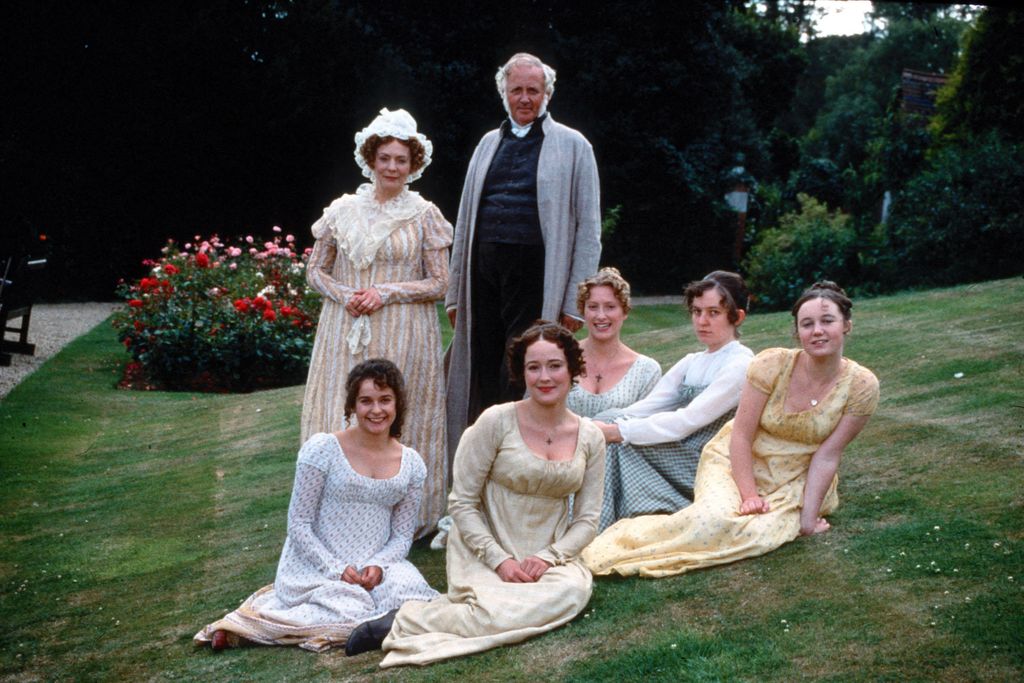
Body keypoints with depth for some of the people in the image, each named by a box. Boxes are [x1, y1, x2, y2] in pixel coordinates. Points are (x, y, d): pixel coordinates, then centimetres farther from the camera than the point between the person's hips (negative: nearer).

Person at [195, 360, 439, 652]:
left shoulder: (411, 465, 6)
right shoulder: (323, 449, -8)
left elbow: (402, 535, 8)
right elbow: (299, 523, -6)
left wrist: (379, 564, -13)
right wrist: (336, 569, -16)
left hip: (375, 567, 4)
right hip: (316, 567, -4)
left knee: (407, 588, -28)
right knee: (350, 615, -31)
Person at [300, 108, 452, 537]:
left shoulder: (424, 215, 2)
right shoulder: (342, 210, 7)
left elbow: (439, 283, 0)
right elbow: (316, 270, 11)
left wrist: (386, 293, -11)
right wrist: (344, 296, -9)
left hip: (403, 336, -2)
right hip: (346, 335, 2)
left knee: (399, 421, 0)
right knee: (341, 420, 2)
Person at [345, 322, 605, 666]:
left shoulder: (590, 438, 3)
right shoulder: (497, 422, -9)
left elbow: (587, 520, 5)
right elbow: (462, 503, -7)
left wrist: (548, 557, -14)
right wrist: (499, 560, -17)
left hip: (548, 557, 5)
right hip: (485, 554, -5)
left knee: (574, 589, -32)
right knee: (503, 614, -37)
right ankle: (404, 621, -12)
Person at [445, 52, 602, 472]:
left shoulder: (572, 146, 5)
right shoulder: (489, 143, 18)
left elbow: (588, 229, 1)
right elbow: (465, 221, 19)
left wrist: (574, 302, -6)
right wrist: (455, 293, 13)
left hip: (535, 275, -4)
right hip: (483, 273, 4)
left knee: (519, 382, -6)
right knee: (482, 379, 4)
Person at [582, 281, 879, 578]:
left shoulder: (862, 386, -14)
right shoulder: (772, 364, -17)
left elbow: (827, 456, -12)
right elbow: (741, 436, -14)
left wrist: (808, 518, -17)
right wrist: (749, 495, -22)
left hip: (794, 481, 1)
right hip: (737, 462, -1)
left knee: (765, 532, -31)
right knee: (713, 519, -32)